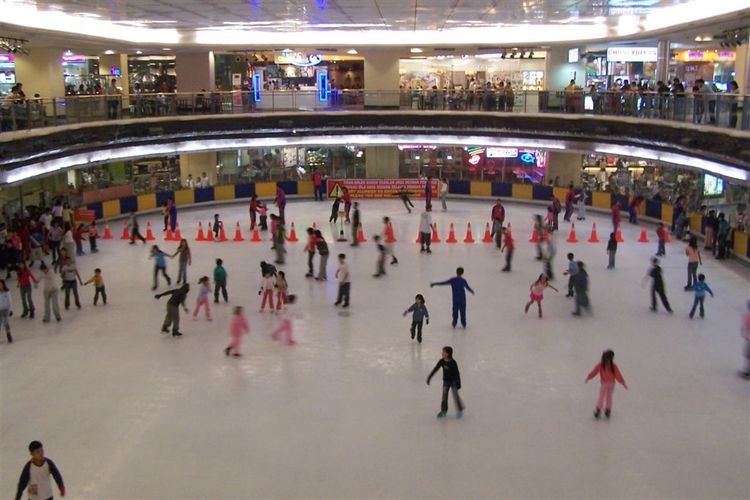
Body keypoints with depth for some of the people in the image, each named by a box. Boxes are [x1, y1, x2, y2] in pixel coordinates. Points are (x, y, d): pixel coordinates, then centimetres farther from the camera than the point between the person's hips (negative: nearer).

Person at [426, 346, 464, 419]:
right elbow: (435, 369, -2)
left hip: (453, 381, -5)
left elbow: (457, 373, -19)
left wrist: (458, 384, -17)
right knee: (444, 396, 6)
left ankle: (460, 410, 14)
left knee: (455, 395, -4)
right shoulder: (442, 361, -10)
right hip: (446, 381, 5)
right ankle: (444, 410, 19)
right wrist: (429, 377, -1)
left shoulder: (453, 363, -23)